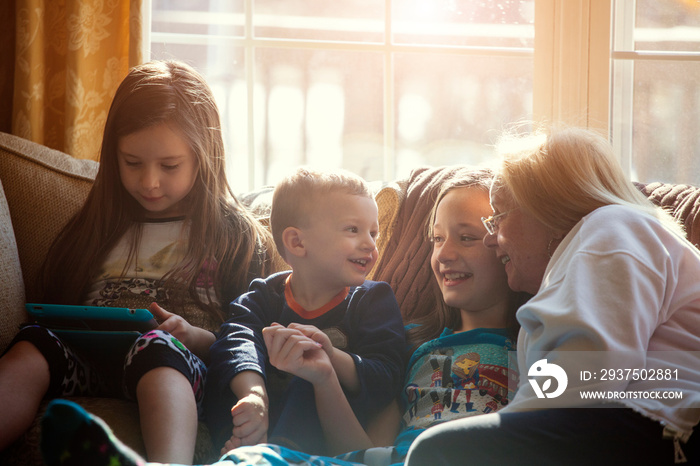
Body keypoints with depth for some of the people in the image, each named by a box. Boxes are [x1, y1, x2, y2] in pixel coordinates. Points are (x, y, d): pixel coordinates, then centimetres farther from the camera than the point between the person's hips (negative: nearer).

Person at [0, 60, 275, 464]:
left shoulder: (238, 236, 15)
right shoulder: (96, 229, 26)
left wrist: (194, 337, -10)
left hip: (185, 366, -3)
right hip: (90, 362, 3)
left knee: (155, 347, -38)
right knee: (33, 347, -30)